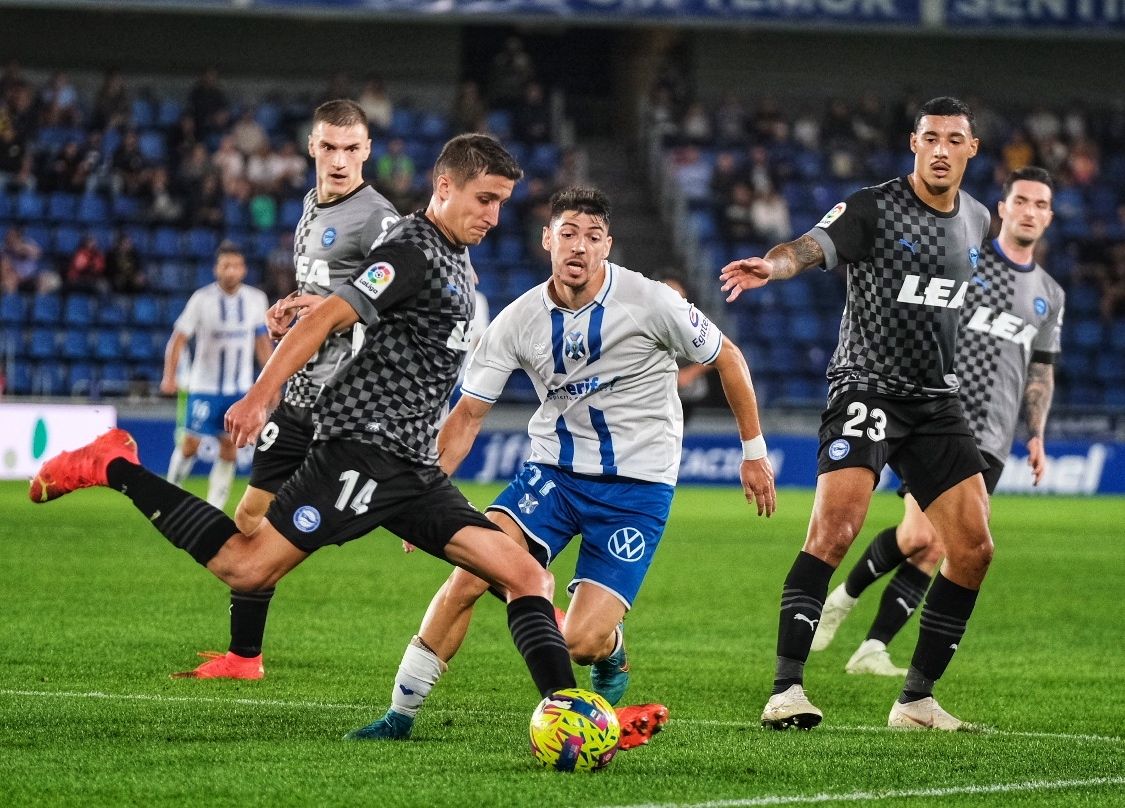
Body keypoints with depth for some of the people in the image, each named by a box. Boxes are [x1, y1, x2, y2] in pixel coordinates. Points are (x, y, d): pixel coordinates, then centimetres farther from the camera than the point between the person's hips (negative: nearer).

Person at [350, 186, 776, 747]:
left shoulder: (650, 302, -13)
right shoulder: (518, 321, -5)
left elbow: (727, 358, 1)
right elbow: (468, 414, 0)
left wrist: (753, 451, 7)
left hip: (637, 485, -3)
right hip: (553, 470, 3)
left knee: (582, 642, -15)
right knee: (470, 573, -19)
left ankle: (611, 657, 25)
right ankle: (400, 715, -6)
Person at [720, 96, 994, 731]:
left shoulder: (977, 220, 11)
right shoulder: (875, 208, -10)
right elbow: (813, 247, -28)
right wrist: (771, 265, -49)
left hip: (937, 397, 6)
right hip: (868, 387, -6)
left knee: (974, 547, -1)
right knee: (835, 529, -23)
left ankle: (918, 700, 10)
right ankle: (787, 689, -22)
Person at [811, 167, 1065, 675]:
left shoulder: (1049, 296, 16)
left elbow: (1041, 369, 24)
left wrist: (1036, 435, 15)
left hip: (989, 439, 4)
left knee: (936, 550, -4)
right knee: (918, 535, -18)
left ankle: (873, 649, 2)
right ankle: (845, 596, 9)